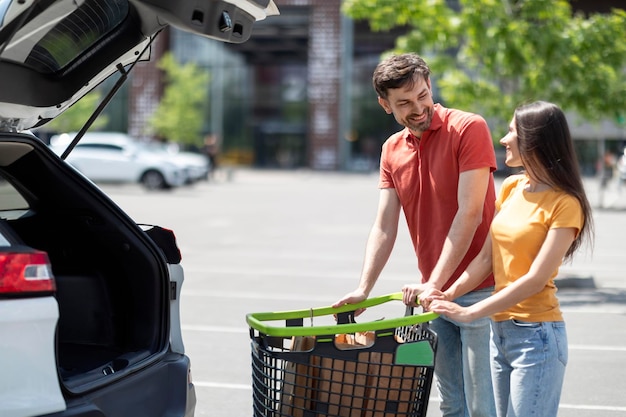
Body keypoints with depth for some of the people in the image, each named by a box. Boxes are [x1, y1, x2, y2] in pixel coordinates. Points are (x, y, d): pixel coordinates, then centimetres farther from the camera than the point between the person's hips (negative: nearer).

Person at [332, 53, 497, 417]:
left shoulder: (468, 128, -11)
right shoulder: (392, 150, 9)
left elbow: (469, 214, -16)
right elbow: (385, 227, 5)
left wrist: (433, 283, -19)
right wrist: (364, 290, -6)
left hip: (479, 290, -6)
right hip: (434, 293, 6)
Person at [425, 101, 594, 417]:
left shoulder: (564, 204, -13)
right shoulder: (510, 188, 8)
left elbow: (535, 280, -19)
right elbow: (486, 258, 4)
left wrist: (470, 313, -22)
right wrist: (449, 294, -11)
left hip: (536, 335, -7)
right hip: (500, 330, 7)